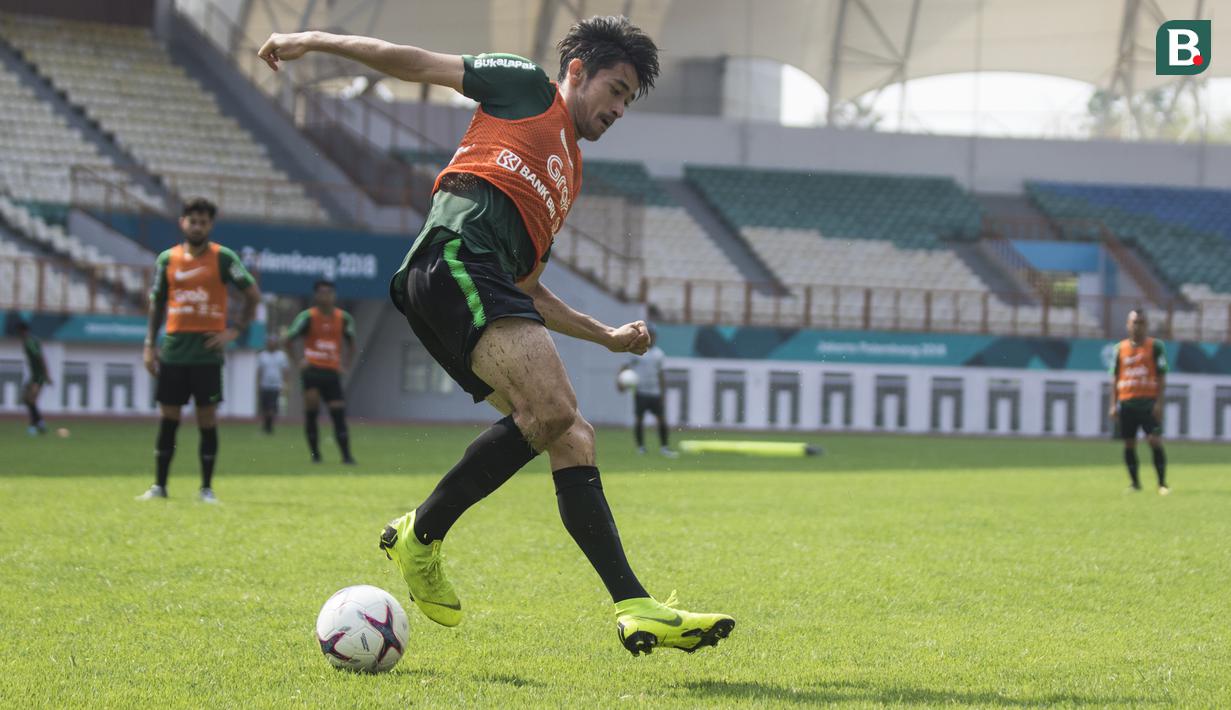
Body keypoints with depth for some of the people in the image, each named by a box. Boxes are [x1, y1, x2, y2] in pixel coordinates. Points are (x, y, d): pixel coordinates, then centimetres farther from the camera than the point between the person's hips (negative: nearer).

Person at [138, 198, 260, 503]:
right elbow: (157, 304, 14)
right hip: (174, 349, 2)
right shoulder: (167, 259, 8)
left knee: (207, 418, -2)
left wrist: (235, 330, -6)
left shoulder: (223, 257, 0)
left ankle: (207, 489, 5)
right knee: (168, 417, 2)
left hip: (207, 350, -2)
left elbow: (252, 293, 3)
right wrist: (149, 345, 7)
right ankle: (159, 486, 8)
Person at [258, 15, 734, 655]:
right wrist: (317, 43, 10)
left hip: (492, 295, 9)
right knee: (552, 408, -26)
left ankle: (636, 609, -16)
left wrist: (608, 336, 31)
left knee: (570, 436, -6)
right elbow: (417, 63, 15)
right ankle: (422, 534, -13)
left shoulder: (566, 181, 36)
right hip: (456, 254, -9)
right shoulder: (528, 88, 16)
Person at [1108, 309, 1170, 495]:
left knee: (1155, 441, -11)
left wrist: (1159, 403, -9)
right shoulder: (1120, 348, 10)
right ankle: (1135, 483, 14)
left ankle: (1162, 483, -5)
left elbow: (1162, 376, 0)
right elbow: (1115, 378, 13)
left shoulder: (1155, 346, 3)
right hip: (1126, 401, 3)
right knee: (1129, 444, 4)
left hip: (1149, 401, -3)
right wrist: (1114, 405, 6)